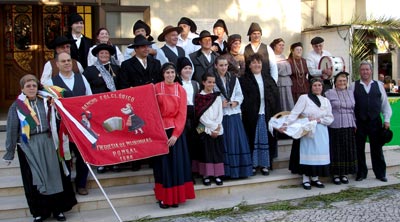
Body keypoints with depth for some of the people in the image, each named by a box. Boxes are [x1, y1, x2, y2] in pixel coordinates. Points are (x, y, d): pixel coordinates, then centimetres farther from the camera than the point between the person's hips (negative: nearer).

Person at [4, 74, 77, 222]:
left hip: (47, 144, 2)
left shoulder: (45, 102, 7)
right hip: (28, 146, -2)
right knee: (33, 179, 4)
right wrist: (10, 153, 5)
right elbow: (12, 131, 3)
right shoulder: (16, 106, 1)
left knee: (53, 174, 4)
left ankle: (57, 209, 18)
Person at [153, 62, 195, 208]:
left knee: (176, 163, 3)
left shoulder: (181, 90, 4)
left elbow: (182, 114, -2)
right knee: (163, 163, 2)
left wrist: (175, 134, -11)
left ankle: (176, 197, 14)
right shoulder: (156, 88, 1)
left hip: (176, 130, 1)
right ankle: (163, 197, 10)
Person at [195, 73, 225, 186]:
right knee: (206, 152, -1)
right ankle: (206, 175, 6)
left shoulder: (217, 97, 10)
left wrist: (217, 126, -10)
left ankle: (217, 175, 9)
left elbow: (220, 113, 4)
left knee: (218, 152, 3)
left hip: (218, 129, 3)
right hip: (204, 129, -3)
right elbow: (201, 115, -8)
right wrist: (212, 126, -11)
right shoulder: (199, 97, -2)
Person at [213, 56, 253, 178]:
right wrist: (220, 104, -17)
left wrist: (235, 102, -7)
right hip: (220, 115, -4)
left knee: (238, 140, 3)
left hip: (234, 114, 4)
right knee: (224, 142, -3)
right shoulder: (213, 79, -3)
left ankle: (240, 169, 12)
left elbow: (240, 95, 11)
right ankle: (226, 170, 5)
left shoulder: (234, 79, 12)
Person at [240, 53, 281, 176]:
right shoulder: (244, 80, 2)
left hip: (266, 114, 3)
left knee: (265, 140, 6)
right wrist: (244, 112, -15)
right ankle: (253, 164, 11)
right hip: (251, 115, -3)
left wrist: (276, 112, -1)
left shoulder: (268, 79, 12)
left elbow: (275, 96, 8)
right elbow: (242, 98, -5)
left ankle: (265, 164, 14)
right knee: (253, 140, 3)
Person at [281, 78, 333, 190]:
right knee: (308, 153, -5)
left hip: (321, 133, 5)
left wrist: (318, 120, -9)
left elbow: (330, 118, 9)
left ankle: (315, 178, 16)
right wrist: (286, 124, -25)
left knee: (319, 154, 3)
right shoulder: (304, 98, -3)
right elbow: (295, 113, -12)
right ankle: (306, 179, 5)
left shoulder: (326, 101, 12)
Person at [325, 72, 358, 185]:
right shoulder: (329, 93, -2)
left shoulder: (351, 93, 12)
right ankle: (335, 174, 10)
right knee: (336, 151, 0)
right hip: (335, 127, -4)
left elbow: (354, 110, 17)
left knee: (348, 150, 7)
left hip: (349, 127, 4)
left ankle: (344, 173, 18)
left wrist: (355, 124, 13)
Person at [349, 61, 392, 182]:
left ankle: (380, 173, 20)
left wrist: (387, 120, 2)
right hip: (359, 122, -1)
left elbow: (385, 103, 8)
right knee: (359, 149, 6)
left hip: (375, 122, 1)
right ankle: (361, 173, 20)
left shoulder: (378, 85, 8)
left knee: (377, 149, 8)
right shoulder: (353, 86, 2)